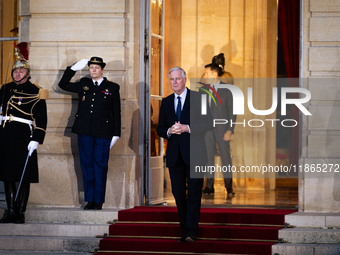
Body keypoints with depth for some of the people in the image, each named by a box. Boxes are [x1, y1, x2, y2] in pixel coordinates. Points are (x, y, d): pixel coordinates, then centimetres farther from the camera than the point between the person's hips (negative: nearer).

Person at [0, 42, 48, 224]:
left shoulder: (36, 93, -2)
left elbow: (41, 120, -5)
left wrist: (36, 140, -12)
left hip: (24, 137, -4)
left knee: (24, 177, -1)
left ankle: (21, 212, 5)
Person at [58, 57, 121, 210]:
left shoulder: (112, 88, 6)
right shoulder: (83, 84, 13)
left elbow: (116, 113, 6)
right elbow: (63, 85, 23)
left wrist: (116, 134, 1)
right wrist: (73, 69, 12)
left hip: (103, 133, -3)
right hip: (84, 132, 3)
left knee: (100, 166, -1)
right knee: (87, 165, 3)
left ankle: (99, 201, 4)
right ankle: (90, 200, 9)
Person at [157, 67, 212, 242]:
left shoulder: (198, 99, 1)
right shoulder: (166, 102, 14)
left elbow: (208, 123, -5)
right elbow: (160, 129, 14)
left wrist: (187, 128, -16)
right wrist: (169, 131, -9)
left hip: (194, 153, -4)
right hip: (174, 154, 5)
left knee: (194, 193, -9)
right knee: (178, 193, 5)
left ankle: (191, 232, -12)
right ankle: (186, 228, 14)